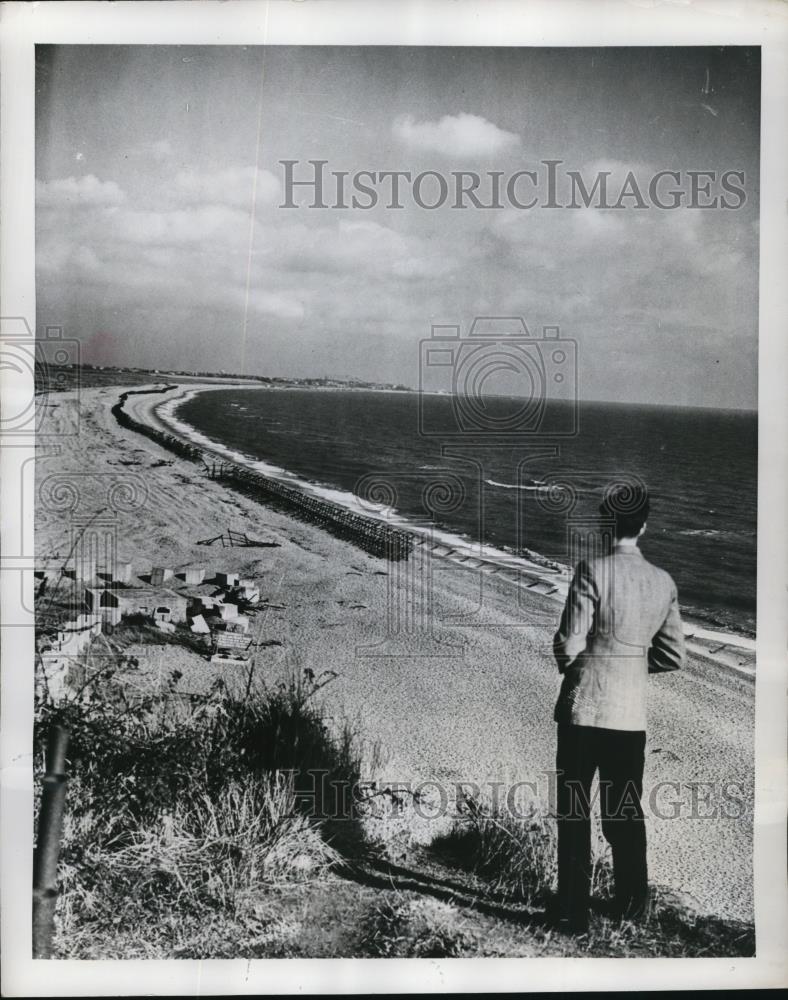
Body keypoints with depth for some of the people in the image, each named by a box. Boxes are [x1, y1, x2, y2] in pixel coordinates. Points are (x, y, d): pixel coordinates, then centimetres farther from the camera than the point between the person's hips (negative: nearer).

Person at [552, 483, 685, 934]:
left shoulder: (593, 571, -14)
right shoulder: (664, 582, 0)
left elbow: (569, 643, -15)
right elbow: (674, 656, 5)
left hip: (582, 707, -4)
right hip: (631, 712, 4)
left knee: (574, 814, 10)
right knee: (626, 812, 19)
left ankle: (575, 914, 18)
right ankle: (632, 905, 32)